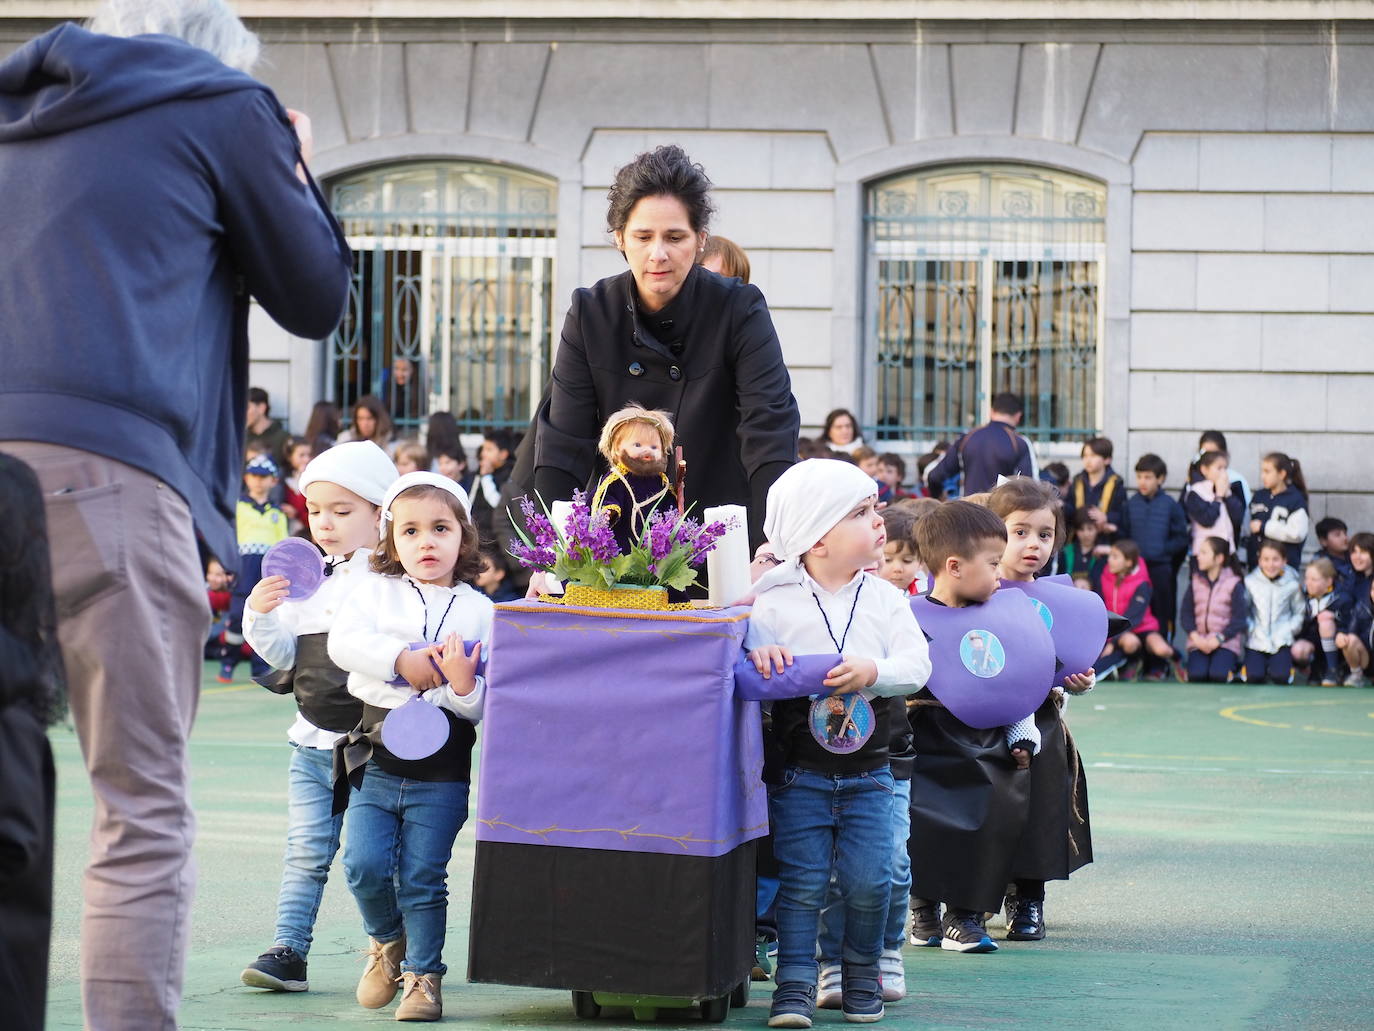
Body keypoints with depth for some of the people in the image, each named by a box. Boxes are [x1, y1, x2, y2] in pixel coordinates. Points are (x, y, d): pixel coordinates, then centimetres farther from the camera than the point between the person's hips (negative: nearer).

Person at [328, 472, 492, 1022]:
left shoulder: (479, 611, 3)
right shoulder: (376, 593, 8)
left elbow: (484, 707, 0)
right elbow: (342, 640, -10)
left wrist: (464, 686, -22)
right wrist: (401, 659, -19)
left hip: (442, 773, -1)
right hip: (377, 759, 1)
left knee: (422, 878, 0)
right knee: (365, 864, -8)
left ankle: (423, 975, 15)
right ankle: (387, 941, 21)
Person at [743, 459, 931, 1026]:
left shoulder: (884, 598, 3)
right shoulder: (774, 602, -4)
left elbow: (916, 663, -4)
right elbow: (745, 646, -1)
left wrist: (873, 671, -21)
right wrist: (758, 655, -23)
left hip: (868, 772, 2)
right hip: (799, 771, -2)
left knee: (868, 880, 0)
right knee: (802, 881, -2)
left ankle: (862, 969, 21)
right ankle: (795, 984, 4)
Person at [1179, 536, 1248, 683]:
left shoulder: (1234, 584, -5)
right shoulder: (1195, 581, 6)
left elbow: (1239, 618, -7)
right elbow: (1185, 613, 4)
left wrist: (1218, 639, -16)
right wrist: (1195, 637, -12)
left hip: (1225, 642, -3)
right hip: (1199, 641, 3)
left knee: (1218, 676, -27)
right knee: (1196, 676, -24)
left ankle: (1233, 666, 6)